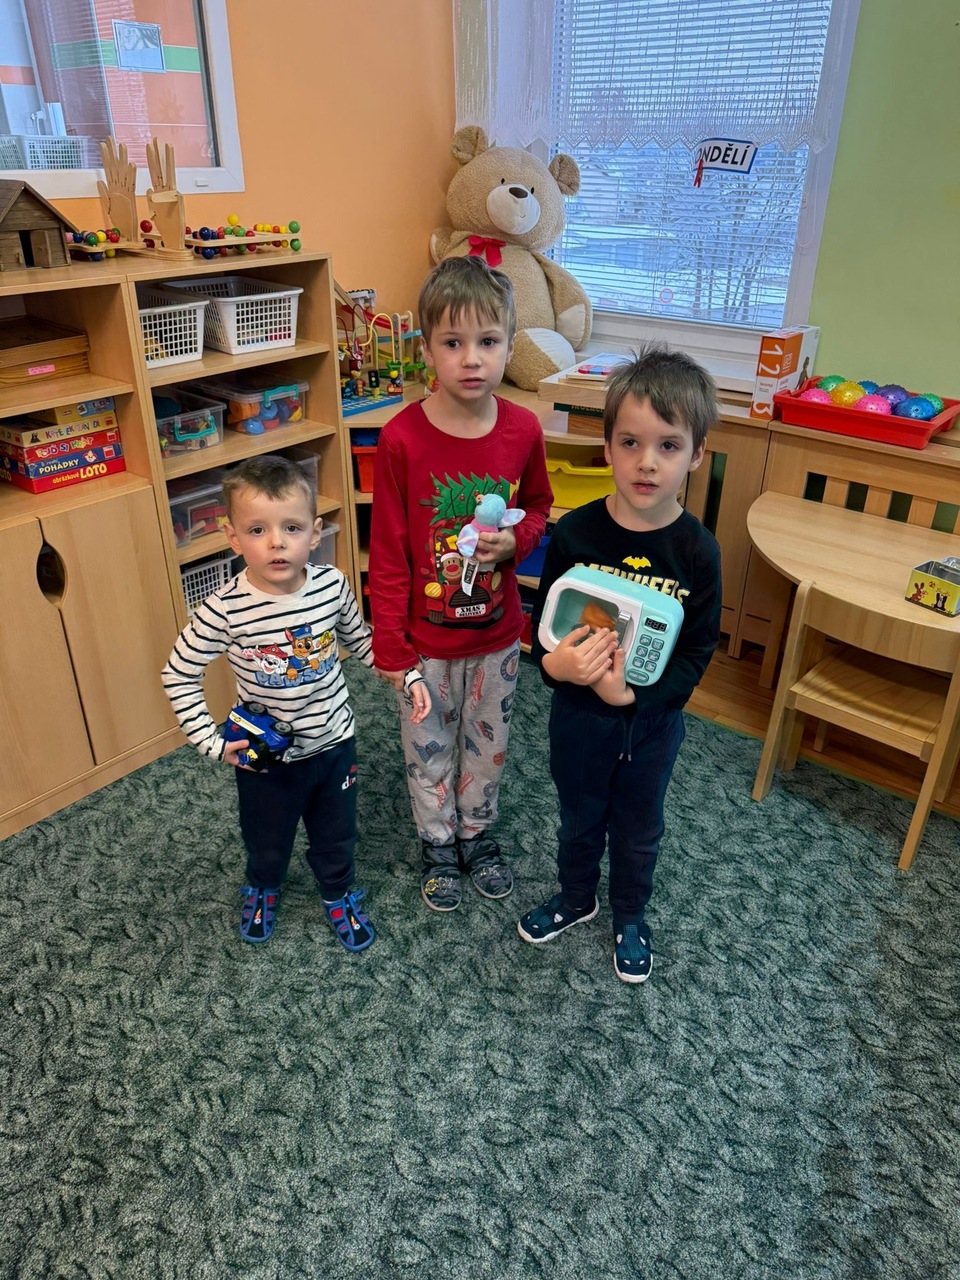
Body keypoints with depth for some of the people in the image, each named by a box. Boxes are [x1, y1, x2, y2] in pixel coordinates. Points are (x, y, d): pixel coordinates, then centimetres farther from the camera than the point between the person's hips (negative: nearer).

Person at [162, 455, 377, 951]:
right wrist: (212, 742, -16)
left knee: (336, 837, 24)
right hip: (266, 758, -1)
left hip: (334, 744, 2)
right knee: (267, 841, 25)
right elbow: (179, 676, -12)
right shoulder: (225, 609, -25)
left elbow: (359, 638, 3)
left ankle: (339, 896, 54)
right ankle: (262, 890, 59)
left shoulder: (331, 585, -17)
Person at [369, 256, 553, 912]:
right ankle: (438, 844, 44)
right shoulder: (402, 438, -18)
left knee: (488, 742, 22)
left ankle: (479, 833, 48)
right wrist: (391, 647, -10)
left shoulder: (523, 429, -10)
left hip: (497, 634, 3)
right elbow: (388, 551, -13)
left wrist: (514, 542, -16)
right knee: (429, 748, 18)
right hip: (426, 638, -2)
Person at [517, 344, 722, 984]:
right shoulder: (575, 533, -16)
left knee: (639, 828, 22)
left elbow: (698, 652, -13)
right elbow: (544, 619, -7)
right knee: (580, 817, 24)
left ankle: (630, 916, 49)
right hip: (578, 712, 1)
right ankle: (576, 897, 52)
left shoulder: (697, 550, -17)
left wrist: (632, 693, -27)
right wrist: (554, 661, -29)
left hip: (653, 719, 0)